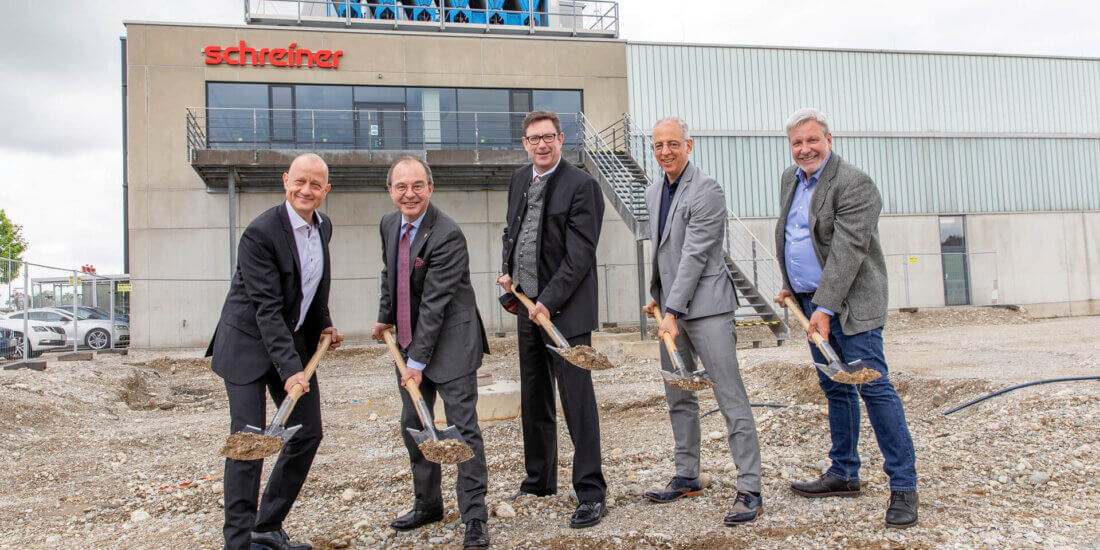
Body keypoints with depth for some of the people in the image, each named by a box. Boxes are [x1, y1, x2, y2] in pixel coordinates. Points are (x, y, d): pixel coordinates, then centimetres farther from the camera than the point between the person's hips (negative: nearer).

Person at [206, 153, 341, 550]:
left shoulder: (323, 227, 3)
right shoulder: (260, 232, -21)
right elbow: (267, 308, -24)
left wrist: (324, 324, 15)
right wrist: (289, 368, -28)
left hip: (295, 341, 8)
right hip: (249, 343, -7)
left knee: (308, 434, 7)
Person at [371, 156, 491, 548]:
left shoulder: (447, 236, -21)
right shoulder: (389, 224, 3)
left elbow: (435, 303, -23)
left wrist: (418, 360, -21)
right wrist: (385, 318, 22)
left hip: (450, 340, -8)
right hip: (410, 339, 8)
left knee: (462, 427, -5)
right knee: (413, 424, 15)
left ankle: (474, 518, 3)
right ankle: (427, 504, 31)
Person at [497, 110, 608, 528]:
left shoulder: (581, 185, -11)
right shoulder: (519, 180, 12)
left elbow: (580, 254, -16)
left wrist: (549, 301, -20)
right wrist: (507, 271, 9)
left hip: (565, 309, -7)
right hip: (527, 305, 8)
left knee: (577, 399, -6)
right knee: (534, 399, 15)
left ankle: (591, 495, 2)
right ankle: (539, 481, 30)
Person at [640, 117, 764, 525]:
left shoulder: (706, 190, -13)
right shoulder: (654, 193, 13)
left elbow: (694, 255, -18)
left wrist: (674, 311, -20)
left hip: (706, 306, -8)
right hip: (671, 307, 9)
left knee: (732, 400, -6)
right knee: (678, 398, 15)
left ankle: (749, 491, 0)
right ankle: (687, 477, 28)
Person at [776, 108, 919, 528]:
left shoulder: (854, 184, -14)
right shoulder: (790, 180, 13)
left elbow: (846, 252, -22)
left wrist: (825, 307, -26)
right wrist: (791, 286, 21)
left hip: (849, 304, -8)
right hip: (811, 301, 8)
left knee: (873, 386, -10)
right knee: (835, 389, 14)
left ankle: (903, 486, -3)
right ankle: (844, 474, 24)